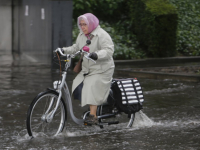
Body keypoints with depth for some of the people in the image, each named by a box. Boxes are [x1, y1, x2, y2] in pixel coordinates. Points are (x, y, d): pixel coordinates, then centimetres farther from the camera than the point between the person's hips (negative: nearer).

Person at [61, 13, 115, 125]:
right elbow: (76, 48, 20)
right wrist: (64, 50, 5)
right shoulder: (82, 35, 11)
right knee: (77, 87, -7)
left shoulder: (102, 35, -14)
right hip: (87, 70, 8)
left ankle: (93, 116, -26)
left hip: (102, 70, -8)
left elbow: (109, 50, -23)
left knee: (92, 87, -24)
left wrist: (96, 55, -40)